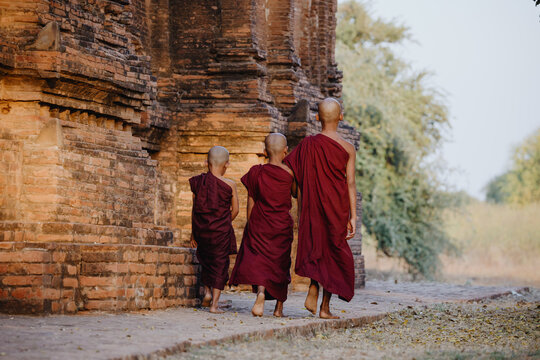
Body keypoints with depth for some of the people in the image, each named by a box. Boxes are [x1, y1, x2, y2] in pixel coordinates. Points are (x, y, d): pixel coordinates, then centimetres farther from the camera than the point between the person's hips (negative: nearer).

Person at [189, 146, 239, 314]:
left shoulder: (198, 182, -3)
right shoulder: (230, 185, -9)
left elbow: (195, 208, 3)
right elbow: (235, 210, -1)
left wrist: (193, 232, 11)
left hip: (201, 229, 2)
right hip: (221, 231, -2)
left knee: (206, 260, 25)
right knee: (220, 264, 6)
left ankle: (207, 292, 16)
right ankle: (215, 304, 1)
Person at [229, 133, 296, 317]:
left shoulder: (256, 173, -5)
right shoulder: (289, 173, -6)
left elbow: (251, 203, 0)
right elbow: (296, 194, 12)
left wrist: (249, 227, 8)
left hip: (260, 224, -1)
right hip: (282, 225, 1)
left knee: (259, 259, 0)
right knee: (281, 263, 13)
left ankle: (260, 291, -31)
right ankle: (279, 307, 20)